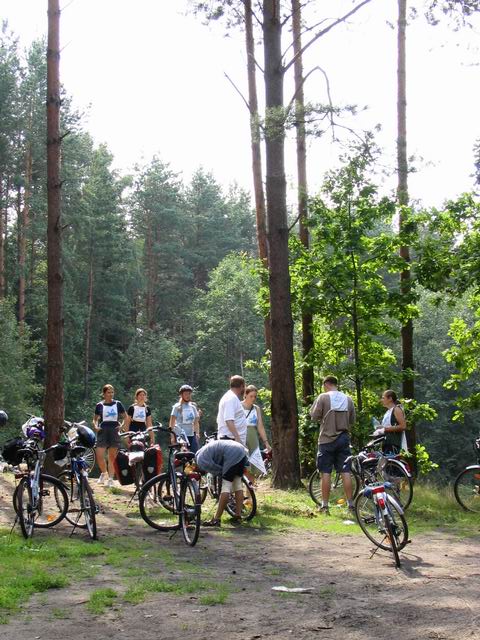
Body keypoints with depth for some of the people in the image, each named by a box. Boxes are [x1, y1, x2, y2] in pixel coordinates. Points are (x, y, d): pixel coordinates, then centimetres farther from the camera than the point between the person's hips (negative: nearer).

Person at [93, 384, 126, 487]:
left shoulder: (117, 404, 6)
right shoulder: (99, 405, 7)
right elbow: (95, 418, 15)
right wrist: (95, 426, -4)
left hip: (114, 431, 0)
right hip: (102, 431, 0)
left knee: (112, 457, 1)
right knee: (99, 455, -11)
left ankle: (111, 478, 9)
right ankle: (104, 473, 14)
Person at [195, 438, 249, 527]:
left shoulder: (201, 461, -4)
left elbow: (218, 470, -4)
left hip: (233, 456, -10)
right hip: (241, 450, 10)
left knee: (226, 486, -6)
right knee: (238, 484, 15)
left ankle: (216, 520, -4)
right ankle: (238, 516, 17)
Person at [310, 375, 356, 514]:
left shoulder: (323, 397, -8)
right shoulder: (348, 399, 4)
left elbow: (314, 416, -7)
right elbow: (352, 420, 9)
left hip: (327, 439, -3)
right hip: (344, 438, 3)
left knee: (326, 472, 2)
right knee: (345, 471, 5)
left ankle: (324, 504, 4)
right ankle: (350, 503, 6)